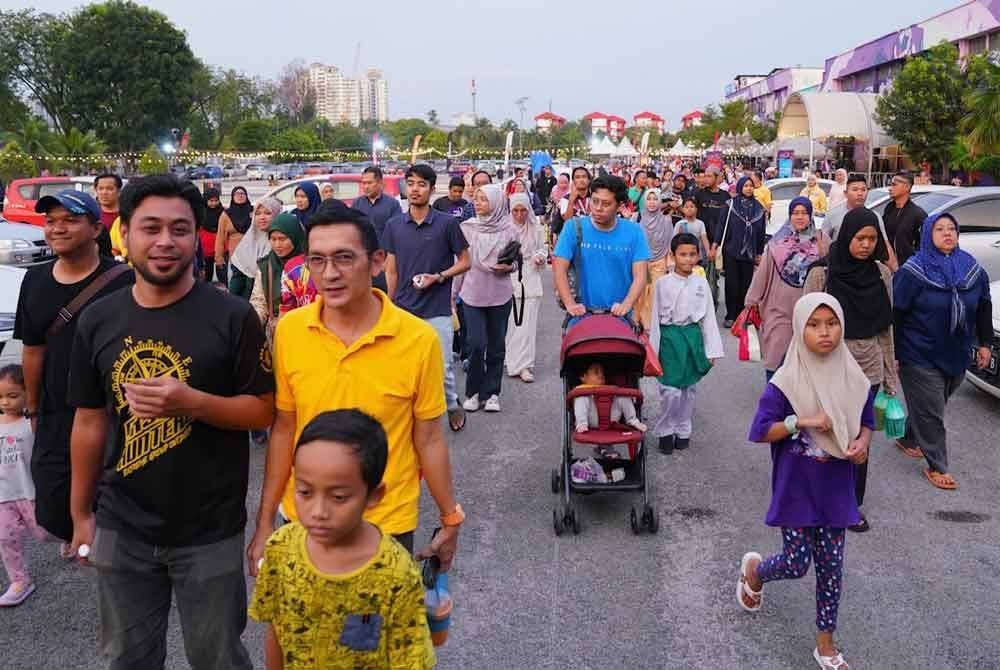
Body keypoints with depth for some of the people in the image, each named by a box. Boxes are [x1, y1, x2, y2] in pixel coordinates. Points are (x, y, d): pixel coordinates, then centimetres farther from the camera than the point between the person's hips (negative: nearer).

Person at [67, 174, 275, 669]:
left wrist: (193, 402, -25)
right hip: (121, 530, 4)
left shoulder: (232, 316, -11)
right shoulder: (97, 320, 0)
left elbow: (263, 410, -8)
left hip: (210, 533, -3)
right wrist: (81, 513, 11)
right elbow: (89, 423, 8)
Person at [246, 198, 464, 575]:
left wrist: (450, 521, 2)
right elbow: (283, 431, 1)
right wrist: (265, 523, 3)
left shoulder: (420, 339, -15)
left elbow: (429, 439, -5)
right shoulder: (288, 331, -8)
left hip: (387, 527, -2)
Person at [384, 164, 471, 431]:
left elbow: (465, 262, 3)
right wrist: (391, 306, 9)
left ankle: (452, 405, 29)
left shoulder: (447, 224, -4)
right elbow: (391, 270, 11)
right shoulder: (394, 225, 5)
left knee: (442, 367, 1)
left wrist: (438, 277, -11)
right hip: (403, 309, 3)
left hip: (437, 309, -3)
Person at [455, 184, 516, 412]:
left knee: (496, 346, 7)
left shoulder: (508, 229, -2)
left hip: (500, 295, 1)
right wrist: (454, 291, 6)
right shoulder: (467, 227, -1)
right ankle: (473, 392, 13)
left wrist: (508, 267, -13)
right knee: (476, 344, -5)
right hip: (472, 293, 0)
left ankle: (492, 393, 19)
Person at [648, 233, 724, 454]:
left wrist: (712, 350, 4)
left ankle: (683, 431, 26)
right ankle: (664, 431, 12)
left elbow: (709, 317, 5)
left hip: (693, 336, 3)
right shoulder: (663, 283, -5)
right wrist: (653, 350, -2)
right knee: (670, 390, -7)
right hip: (670, 337, -3)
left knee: (689, 388, 12)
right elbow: (656, 318, -2)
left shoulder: (701, 283, 2)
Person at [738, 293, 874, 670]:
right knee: (796, 564, 2)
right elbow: (759, 433, -12)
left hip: (835, 487, 3)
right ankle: (752, 569, 37)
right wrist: (801, 421, -24)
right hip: (796, 487, -3)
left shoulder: (853, 378, -3)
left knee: (831, 565, 10)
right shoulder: (786, 381, -14)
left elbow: (867, 422, 11)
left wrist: (863, 443, -10)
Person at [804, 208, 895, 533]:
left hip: (868, 371, 3)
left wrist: (891, 377, 9)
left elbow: (886, 329, 8)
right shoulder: (821, 274, -9)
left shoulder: (881, 274, 2)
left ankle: (853, 505, 28)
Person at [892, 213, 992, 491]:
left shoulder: (973, 269, 2)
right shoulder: (913, 271, -13)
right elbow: (895, 313, -12)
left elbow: (983, 308, 13)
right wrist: (893, 353, -12)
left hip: (957, 356, 5)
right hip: (920, 357, -5)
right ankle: (936, 467, 10)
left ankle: (907, 439, 40)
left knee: (926, 407, 17)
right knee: (930, 411, -1)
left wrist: (984, 343, 12)